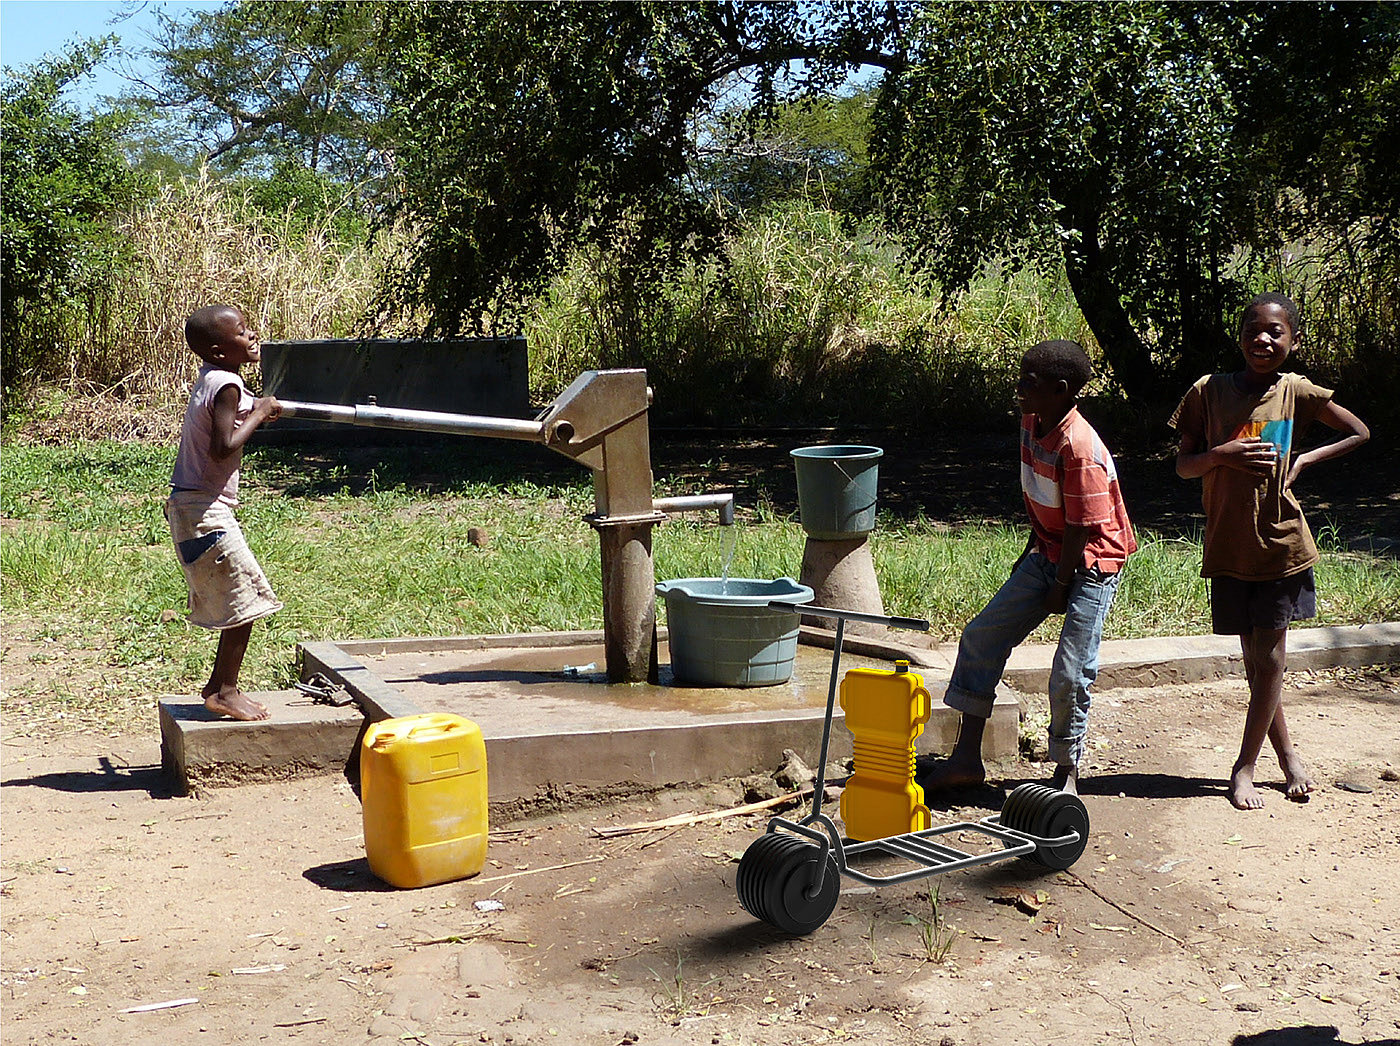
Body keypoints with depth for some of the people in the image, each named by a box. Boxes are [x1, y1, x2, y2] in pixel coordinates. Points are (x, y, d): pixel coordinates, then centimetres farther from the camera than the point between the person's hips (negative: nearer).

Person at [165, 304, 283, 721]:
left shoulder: (211, 377, 12)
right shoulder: (227, 386, -17)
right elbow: (223, 448, -26)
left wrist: (255, 410, 11)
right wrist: (258, 413, -15)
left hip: (189, 505, 10)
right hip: (205, 509, -10)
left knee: (239, 600, 17)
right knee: (245, 597, -4)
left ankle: (219, 685, 25)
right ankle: (225, 691, 2)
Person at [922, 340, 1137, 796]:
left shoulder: (1080, 448, -27)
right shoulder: (1031, 424, -1)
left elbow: (1082, 529, -21)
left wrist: (1060, 587, -12)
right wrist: (1031, 553, 13)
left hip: (1092, 562, -9)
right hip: (1048, 554, 9)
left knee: (1070, 676, -8)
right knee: (981, 637, 5)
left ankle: (1066, 772, 14)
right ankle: (966, 758, 12)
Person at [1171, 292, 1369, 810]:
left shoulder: (1296, 392, -3)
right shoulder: (1209, 391, -3)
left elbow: (1360, 433, 9)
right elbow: (1183, 467, -1)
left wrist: (1302, 461, -2)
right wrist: (1221, 453, -20)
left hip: (1281, 545, -1)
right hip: (1228, 547, 1)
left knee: (1270, 659, 0)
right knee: (1254, 661, 9)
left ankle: (1245, 767, 11)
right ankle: (1288, 756, 25)